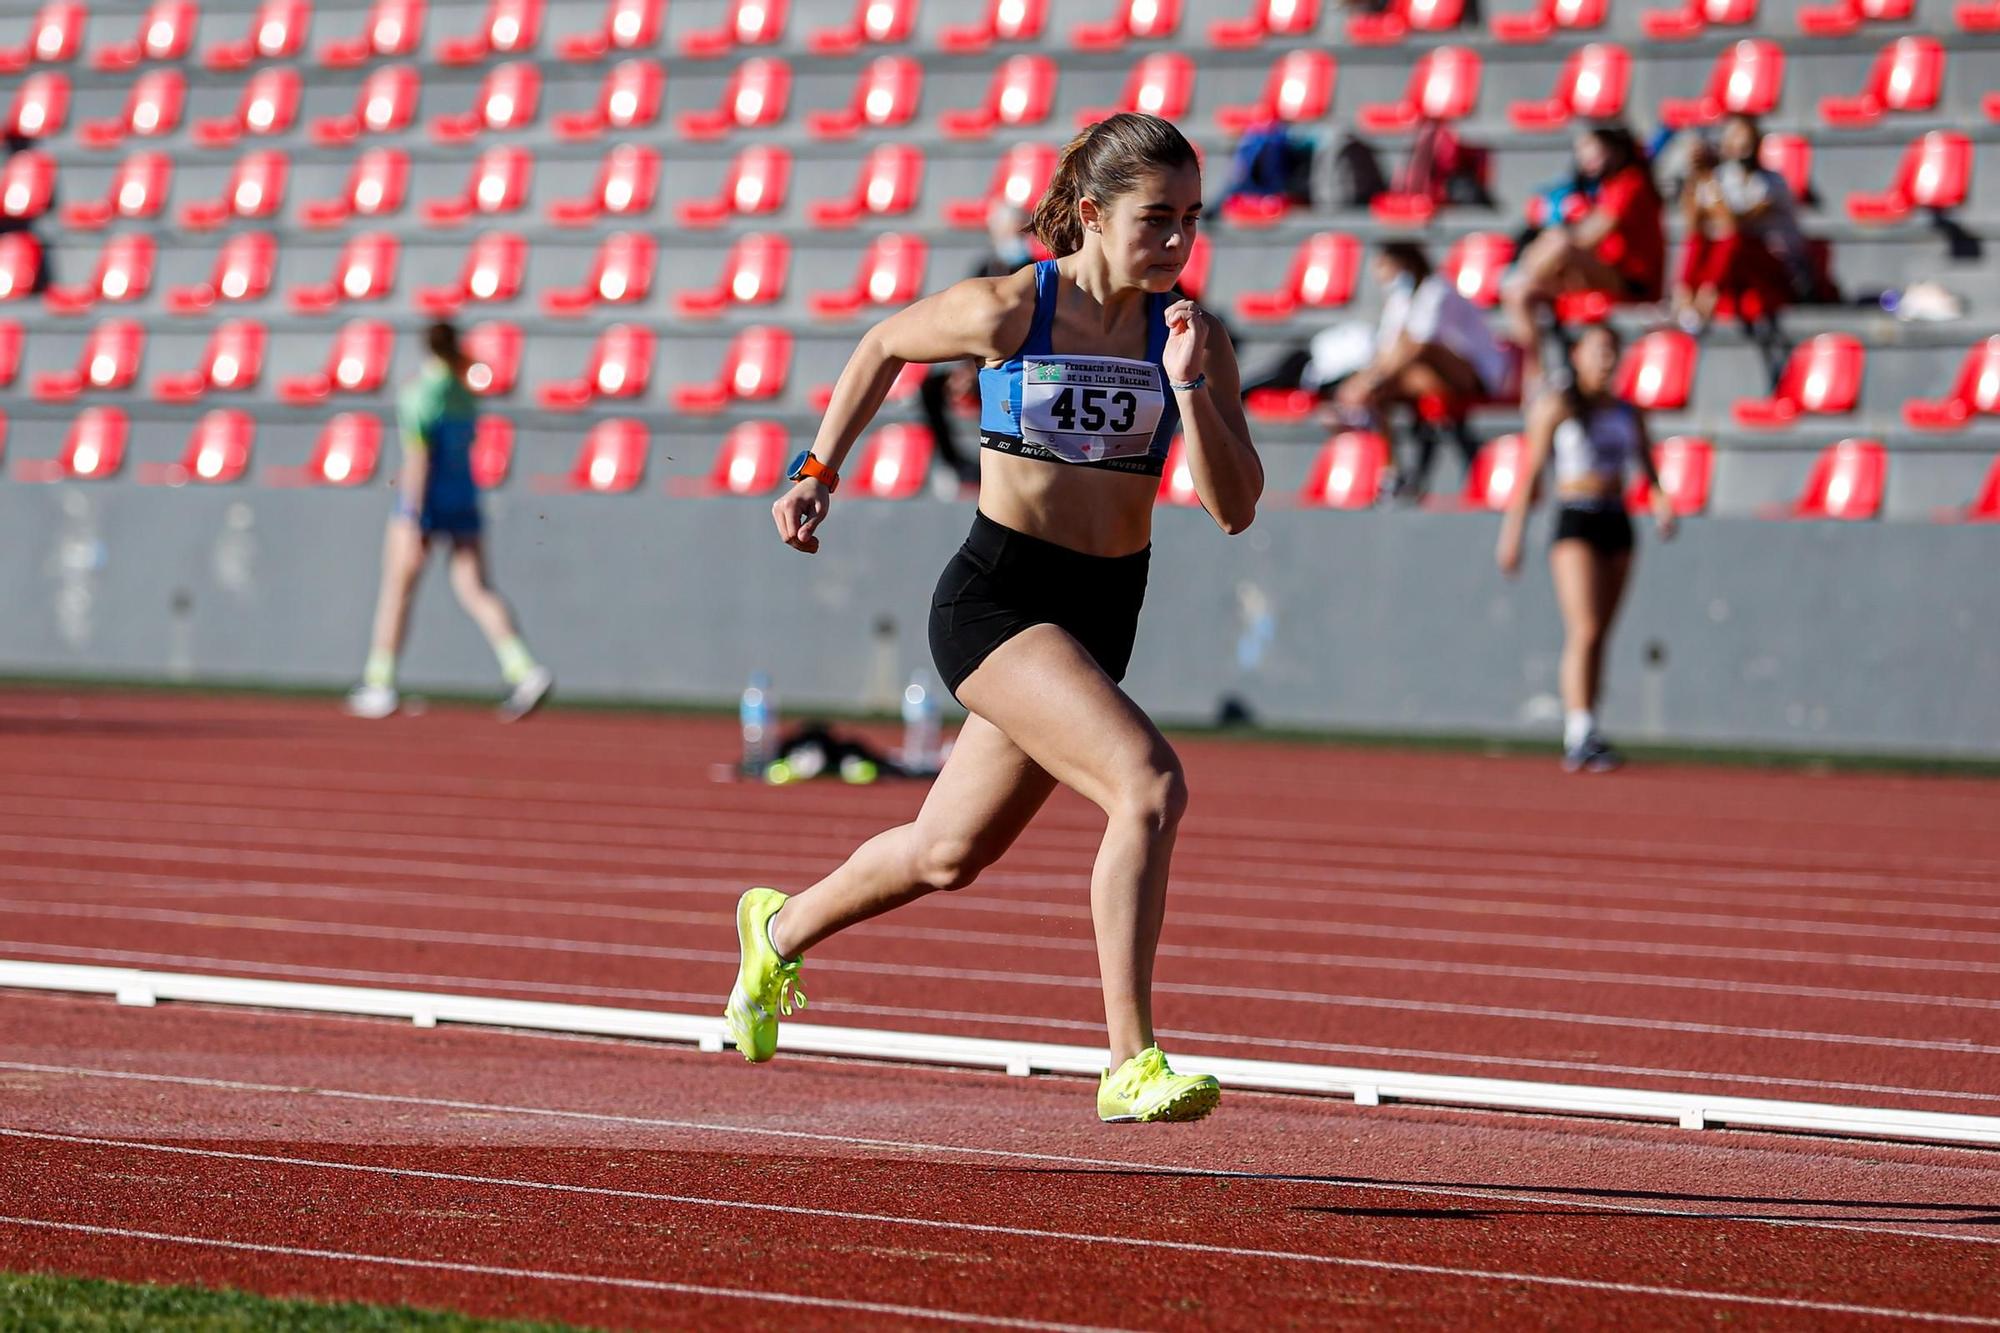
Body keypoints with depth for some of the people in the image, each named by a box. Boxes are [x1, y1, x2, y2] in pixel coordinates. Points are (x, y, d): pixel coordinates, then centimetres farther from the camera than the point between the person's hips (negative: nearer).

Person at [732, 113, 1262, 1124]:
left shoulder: (1191, 336, -2)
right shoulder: (1008, 311, -11)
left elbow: (1235, 509, -8)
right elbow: (884, 344, 9)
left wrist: (1191, 388, -21)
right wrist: (818, 473, 11)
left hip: (1103, 614, 6)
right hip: (998, 597, -6)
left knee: (950, 854, 21)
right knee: (1150, 787, -27)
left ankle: (781, 929, 50)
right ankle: (1132, 1064, -26)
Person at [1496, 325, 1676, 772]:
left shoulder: (1628, 413, 13)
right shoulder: (1556, 407, 0)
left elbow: (1647, 463, 5)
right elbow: (1530, 471, -3)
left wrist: (1660, 499, -17)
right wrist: (1513, 534, -7)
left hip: (1616, 521, 5)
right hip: (1575, 519, -5)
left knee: (1600, 635, 5)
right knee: (1585, 630, -17)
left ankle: (1581, 740, 10)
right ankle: (1580, 735, -25)